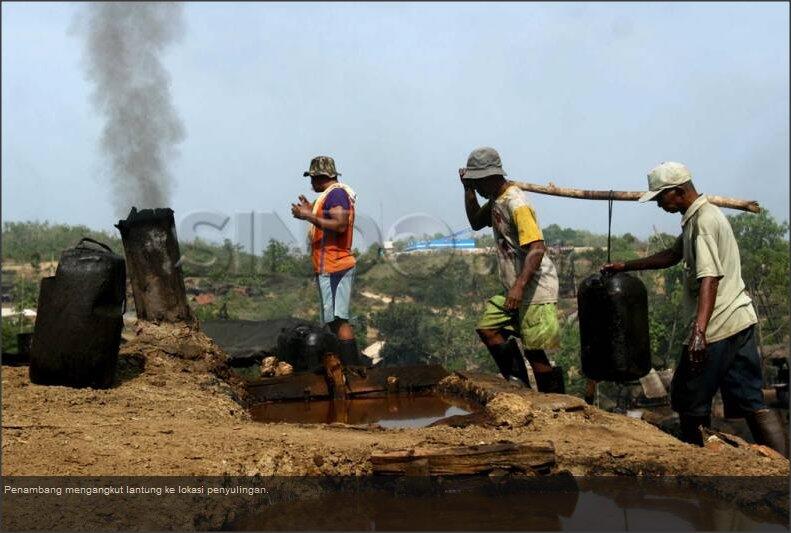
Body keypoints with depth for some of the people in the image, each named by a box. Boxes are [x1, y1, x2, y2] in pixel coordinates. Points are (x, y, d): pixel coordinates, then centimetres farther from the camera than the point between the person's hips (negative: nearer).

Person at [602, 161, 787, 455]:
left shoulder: (702, 222, -15)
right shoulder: (701, 216, 16)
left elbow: (709, 279, -25)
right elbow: (671, 255, 28)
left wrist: (699, 332, -32)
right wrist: (626, 266, 27)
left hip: (716, 328, -10)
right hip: (741, 321, 10)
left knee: (689, 403, 6)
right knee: (752, 405, 7)